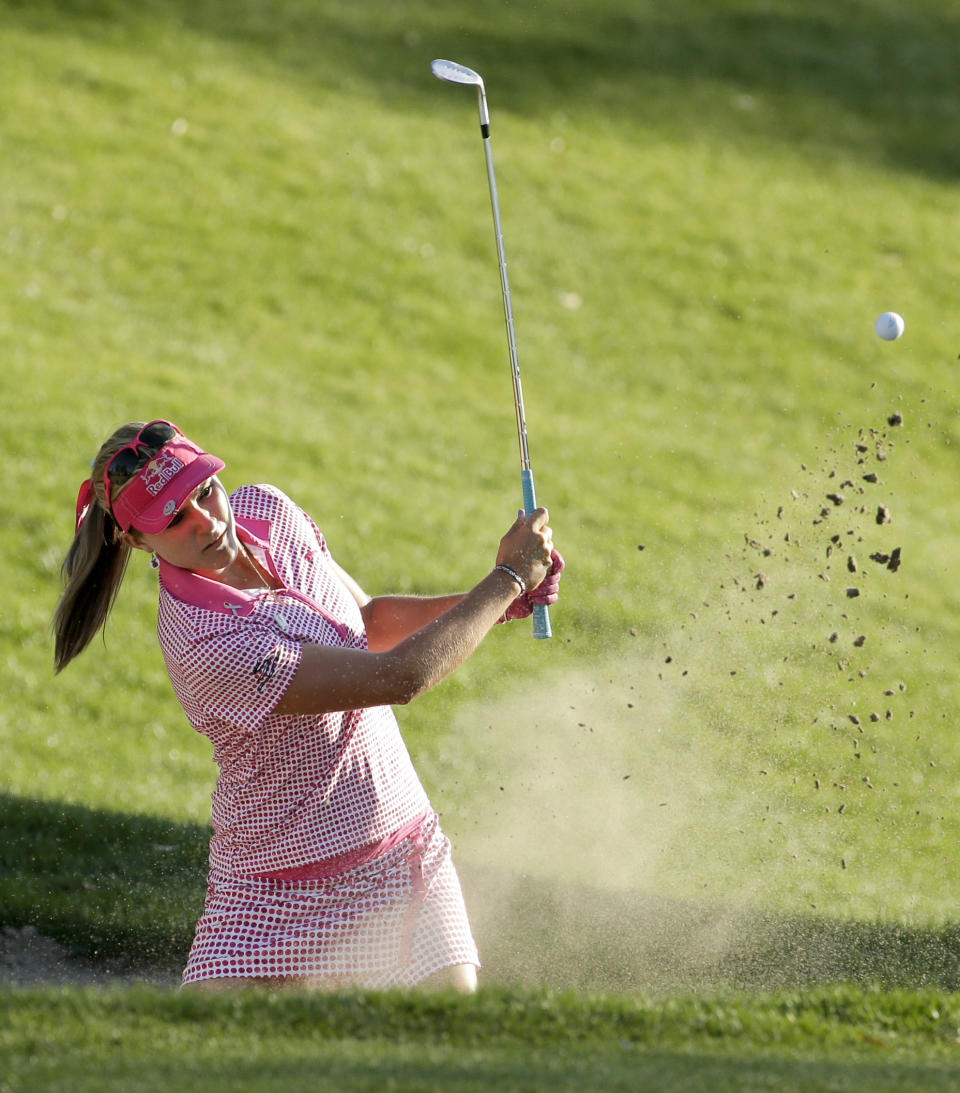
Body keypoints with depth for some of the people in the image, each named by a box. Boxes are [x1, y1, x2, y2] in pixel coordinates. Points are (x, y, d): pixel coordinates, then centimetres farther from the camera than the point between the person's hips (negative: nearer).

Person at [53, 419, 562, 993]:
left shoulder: (267, 512, -3)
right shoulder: (205, 644, -29)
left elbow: (366, 621, 14)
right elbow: (401, 677, -29)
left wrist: (498, 602, -2)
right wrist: (508, 577, -18)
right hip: (281, 896, -7)